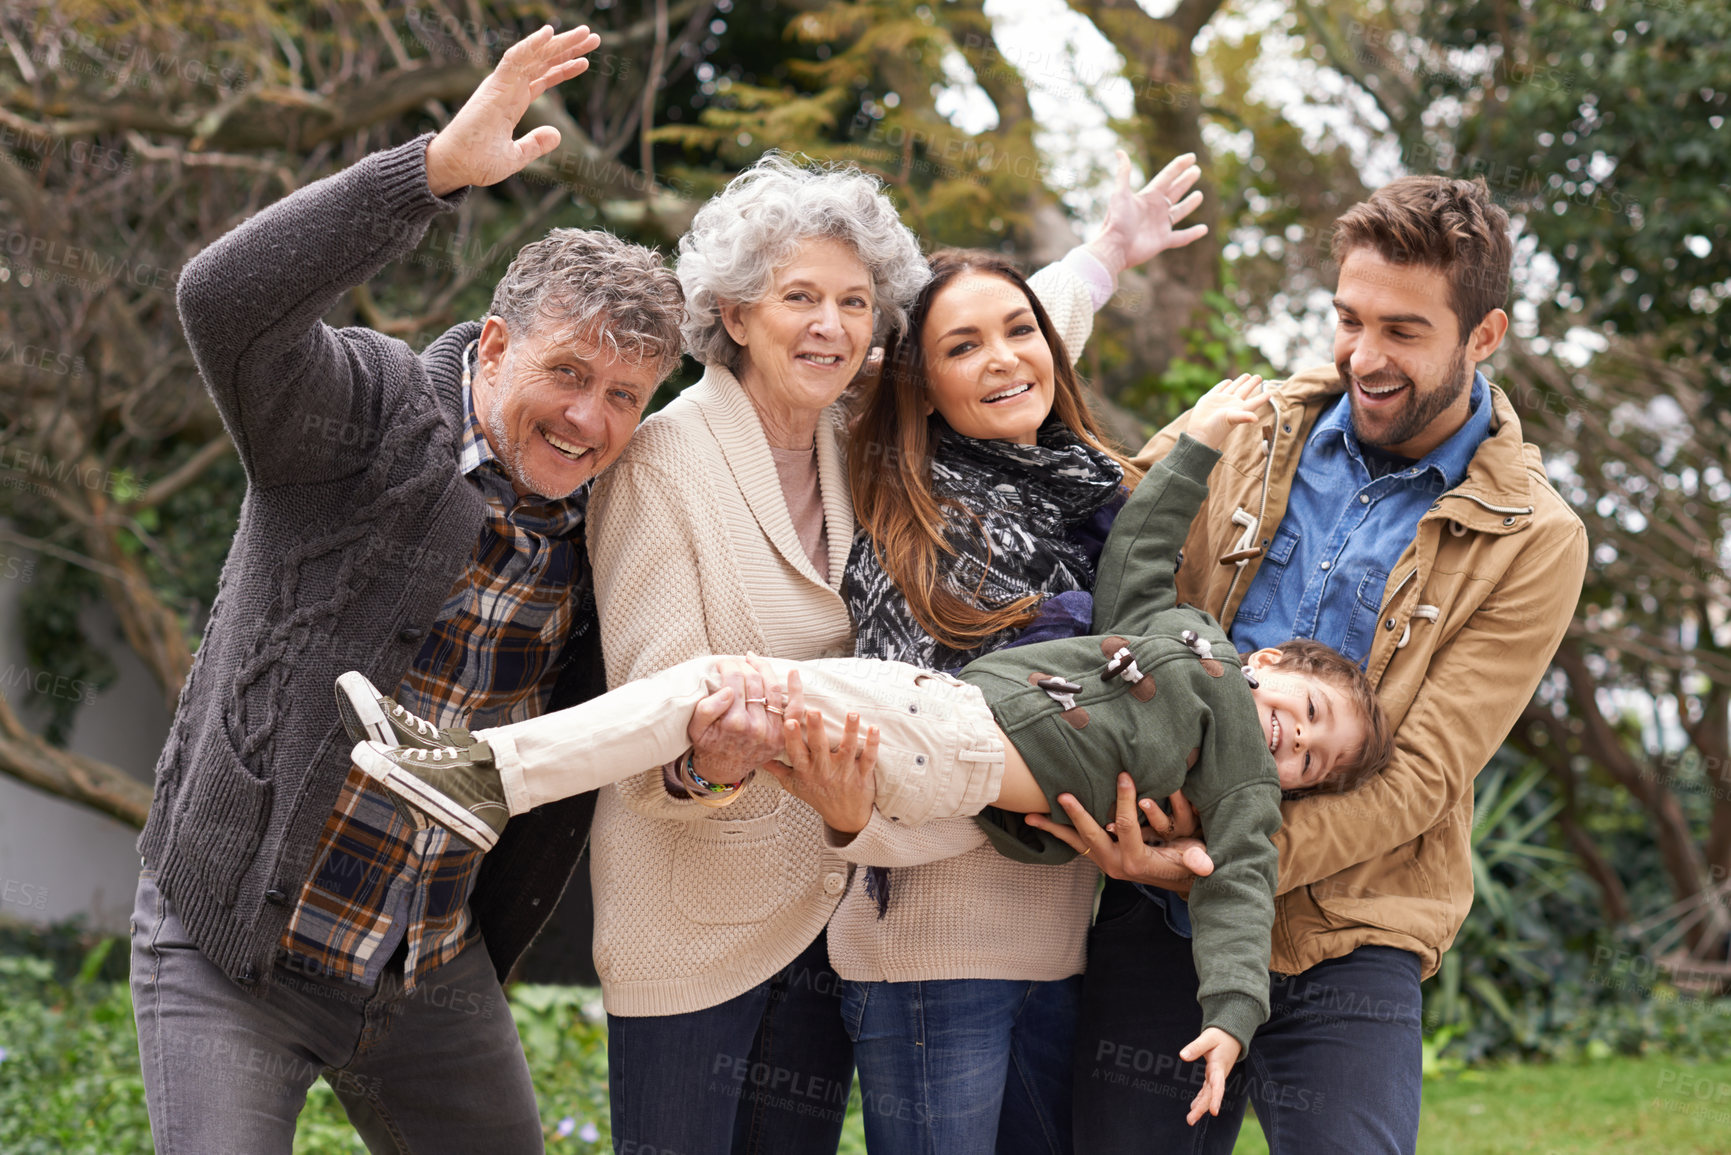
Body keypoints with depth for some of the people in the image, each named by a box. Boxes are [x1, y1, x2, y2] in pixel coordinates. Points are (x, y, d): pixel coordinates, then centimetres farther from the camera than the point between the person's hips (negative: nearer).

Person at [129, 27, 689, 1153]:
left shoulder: (601, 532, 4)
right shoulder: (372, 411, -13)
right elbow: (227, 300, -33)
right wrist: (439, 167, -38)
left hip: (435, 978, 6)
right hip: (232, 956, -6)